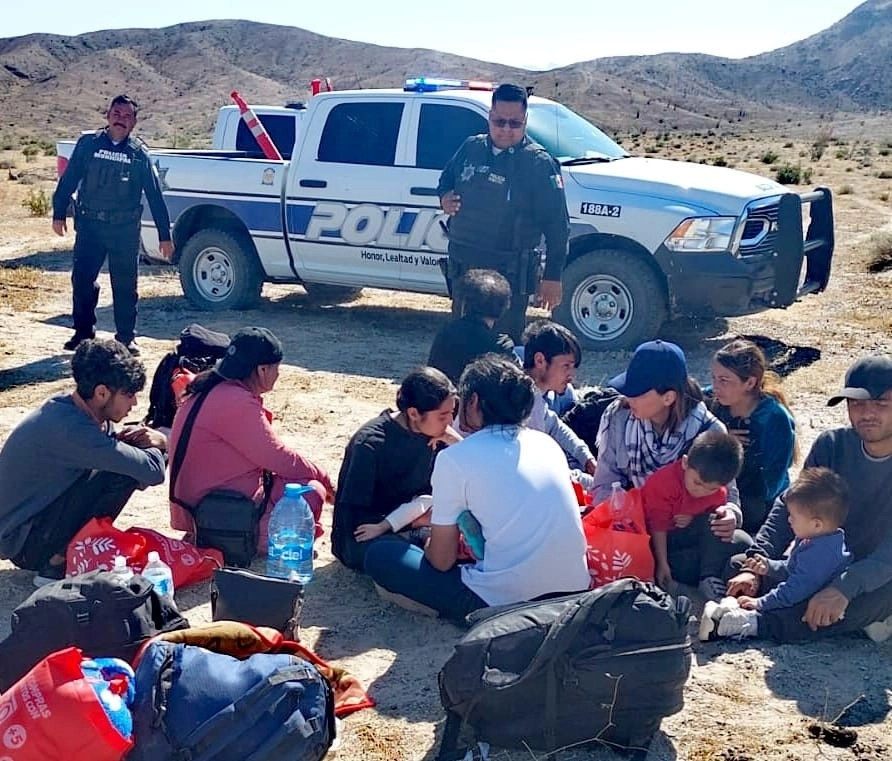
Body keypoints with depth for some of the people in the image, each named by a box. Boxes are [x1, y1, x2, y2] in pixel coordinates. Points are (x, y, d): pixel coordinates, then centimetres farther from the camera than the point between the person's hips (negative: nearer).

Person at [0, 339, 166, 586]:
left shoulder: (66, 407, -1)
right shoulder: (71, 429, -29)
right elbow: (152, 472, -30)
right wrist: (157, 442, -6)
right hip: (24, 544, -9)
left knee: (125, 462, 5)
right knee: (124, 472, -21)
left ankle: (62, 552, 9)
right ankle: (57, 564, -8)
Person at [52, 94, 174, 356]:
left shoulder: (139, 154, 3)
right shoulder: (88, 144, 3)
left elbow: (155, 196, 4)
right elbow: (68, 181, 7)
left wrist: (164, 235, 1)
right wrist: (59, 214, 2)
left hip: (125, 229, -1)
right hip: (89, 224, 1)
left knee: (125, 285, 1)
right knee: (82, 280, 3)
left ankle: (126, 338, 11)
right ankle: (83, 332, 18)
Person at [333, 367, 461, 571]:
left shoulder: (437, 434, -5)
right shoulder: (371, 443, -23)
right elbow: (354, 518, -23)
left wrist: (456, 443, -21)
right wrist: (424, 517, -26)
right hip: (363, 539, -5)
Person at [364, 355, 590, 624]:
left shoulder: (454, 458, -6)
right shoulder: (546, 443, 10)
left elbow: (442, 561, -1)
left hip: (505, 602, -7)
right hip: (573, 592, 7)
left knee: (379, 556, 9)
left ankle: (486, 613, 5)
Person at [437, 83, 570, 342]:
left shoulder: (539, 163, -8)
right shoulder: (470, 148, 7)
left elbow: (557, 225, -9)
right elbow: (445, 180, 26)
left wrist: (552, 276, -12)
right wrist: (444, 198, 1)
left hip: (510, 274, -6)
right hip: (462, 266, 6)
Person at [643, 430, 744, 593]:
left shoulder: (719, 493, -13)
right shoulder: (662, 482, -28)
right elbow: (658, 526, -24)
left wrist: (694, 519, -22)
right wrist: (662, 565, -22)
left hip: (687, 534, 5)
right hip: (655, 538, -5)